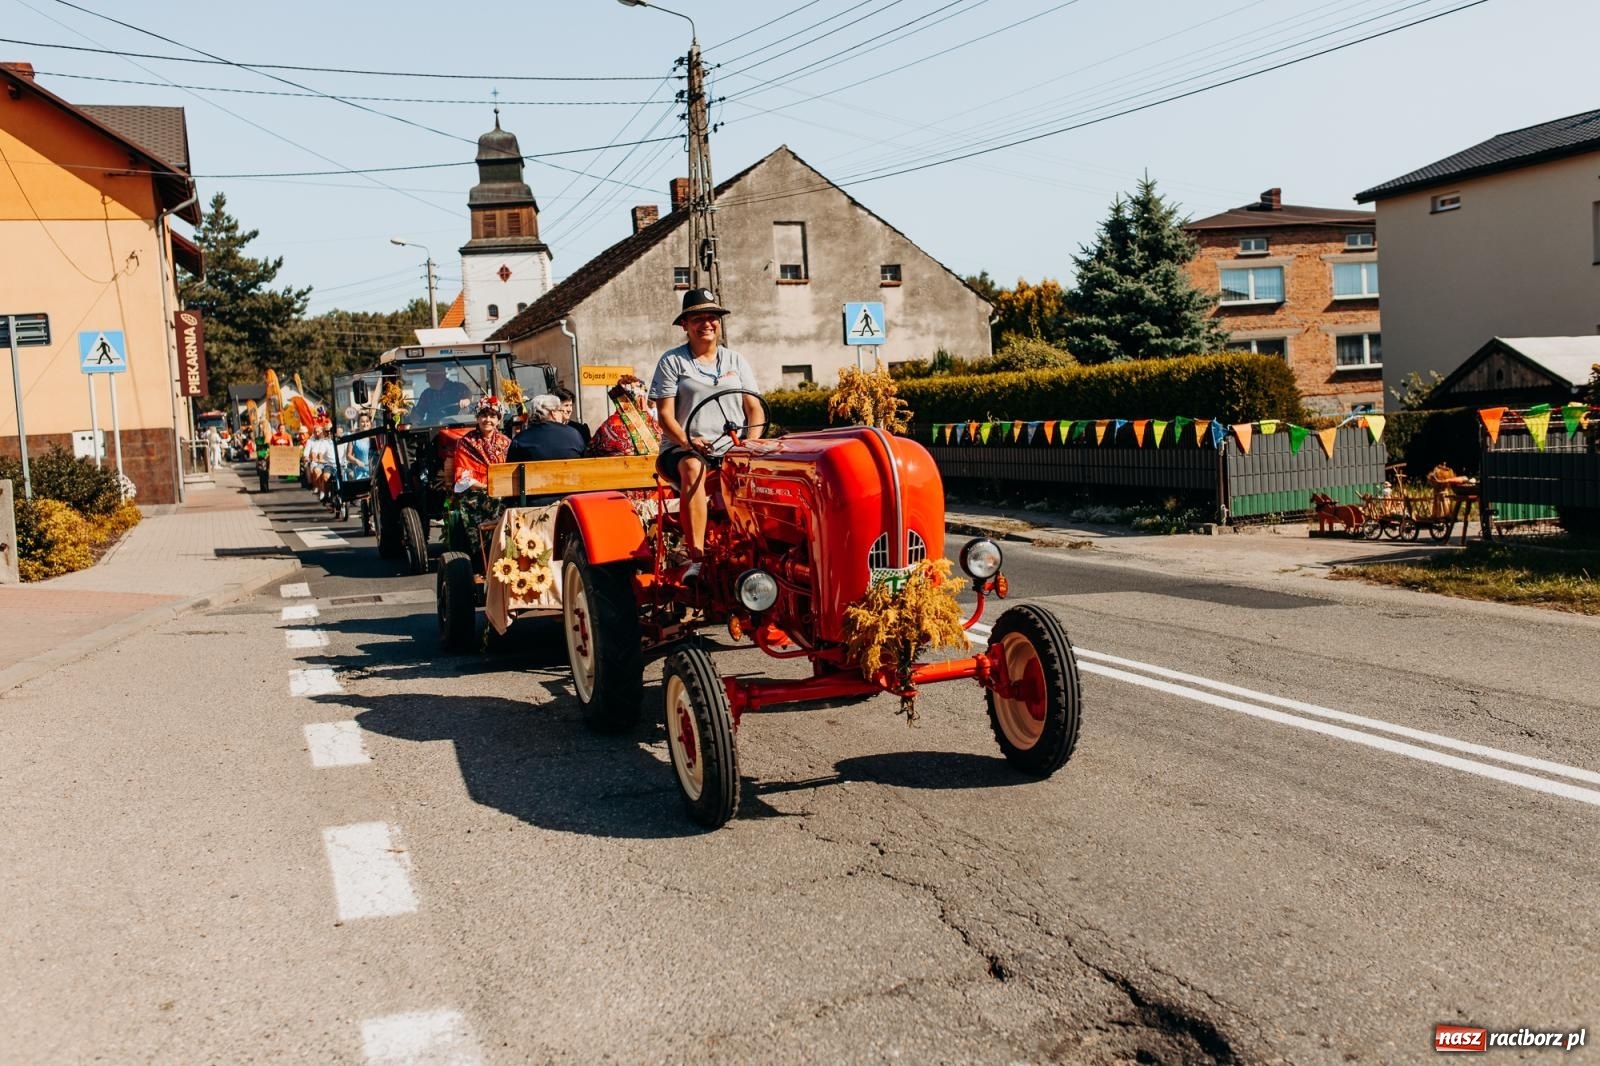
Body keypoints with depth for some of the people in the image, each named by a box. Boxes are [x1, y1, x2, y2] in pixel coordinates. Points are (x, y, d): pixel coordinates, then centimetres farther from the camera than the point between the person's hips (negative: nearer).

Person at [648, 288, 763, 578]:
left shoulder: (735, 361, 19)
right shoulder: (671, 361, 8)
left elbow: (755, 409, 13)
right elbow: (665, 414, 0)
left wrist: (751, 445, -6)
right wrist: (687, 441, -19)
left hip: (734, 449, 3)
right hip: (683, 450, -2)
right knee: (692, 468, -38)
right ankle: (697, 558, -43)